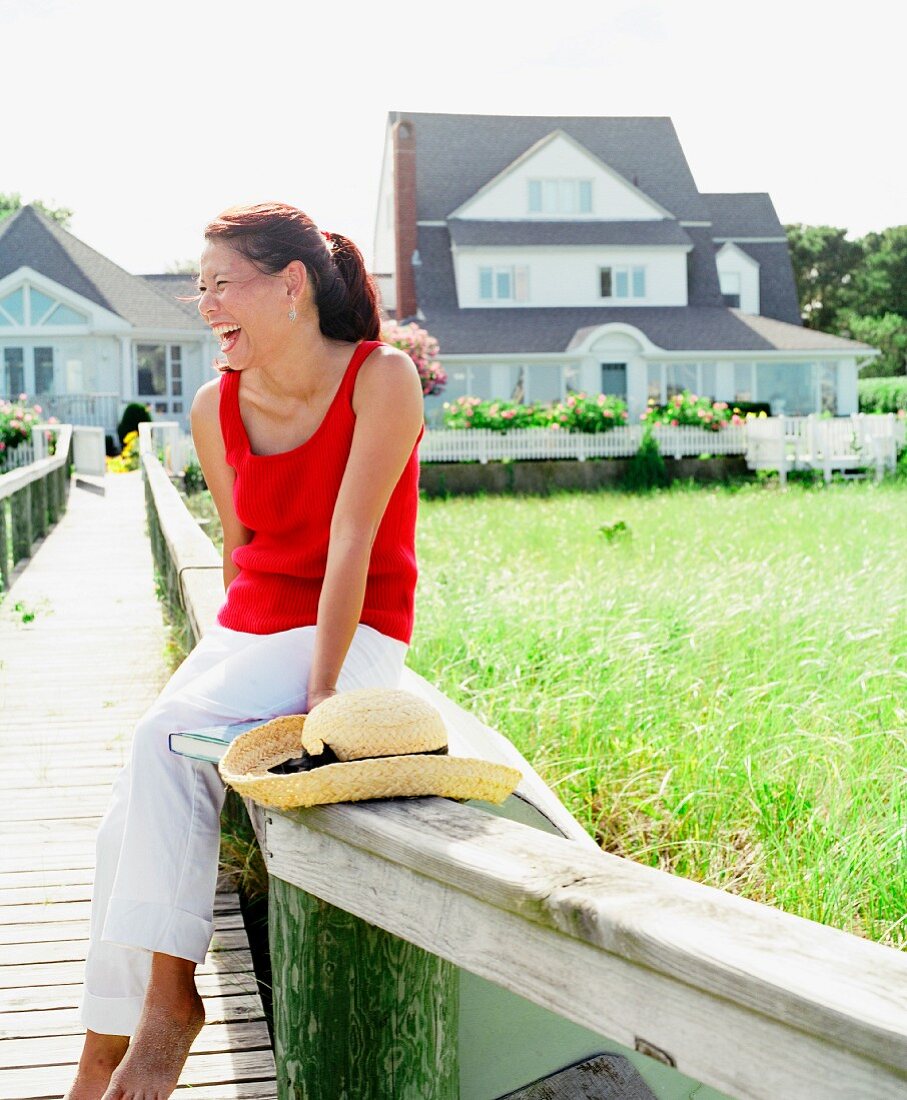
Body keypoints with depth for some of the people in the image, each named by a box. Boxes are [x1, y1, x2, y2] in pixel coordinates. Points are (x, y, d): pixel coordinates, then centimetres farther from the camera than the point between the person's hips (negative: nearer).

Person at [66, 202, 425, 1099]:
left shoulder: (381, 379, -13)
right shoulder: (216, 409, 3)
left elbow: (351, 540, -18)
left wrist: (320, 688, -20)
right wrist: (230, 652, 8)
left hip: (352, 636, -5)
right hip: (245, 628, 6)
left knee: (168, 738, -27)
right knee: (130, 820, -13)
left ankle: (171, 998, -13)